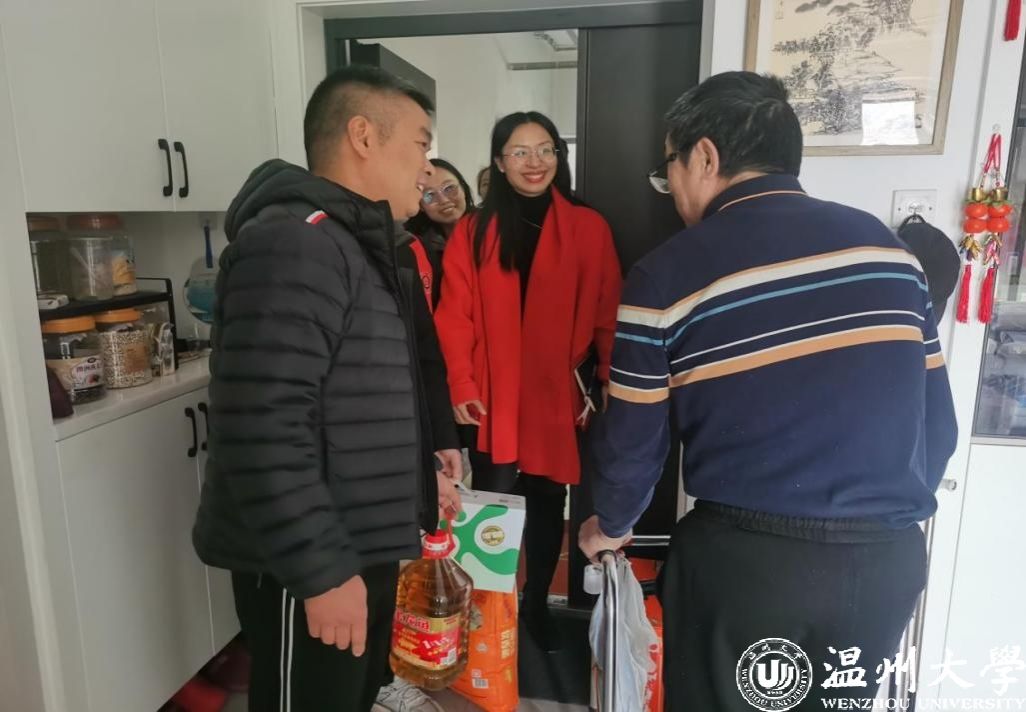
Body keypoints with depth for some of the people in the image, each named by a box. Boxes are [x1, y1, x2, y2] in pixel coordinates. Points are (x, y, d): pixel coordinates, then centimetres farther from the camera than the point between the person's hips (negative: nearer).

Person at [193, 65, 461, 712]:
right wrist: (322, 570, -24)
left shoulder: (358, 244, 13)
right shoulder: (294, 242, -21)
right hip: (312, 568, -10)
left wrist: (414, 478, 19)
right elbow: (262, 429, -29)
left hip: (364, 548, 10)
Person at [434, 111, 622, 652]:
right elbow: (455, 317, -2)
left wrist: (608, 383, -7)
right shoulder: (472, 231, 2)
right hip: (491, 400, 0)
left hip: (557, 397, 1)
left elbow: (607, 315, 0)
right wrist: (461, 385, -10)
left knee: (547, 503, 14)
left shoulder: (588, 228, 1)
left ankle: (537, 607, 35)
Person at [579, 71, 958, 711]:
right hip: (891, 560, 5)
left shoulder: (669, 275, -10)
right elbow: (939, 423, 6)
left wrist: (611, 525, 17)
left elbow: (634, 439, -3)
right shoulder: (885, 245, 3)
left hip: (748, 559, -4)